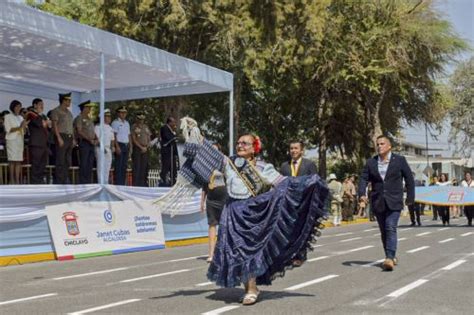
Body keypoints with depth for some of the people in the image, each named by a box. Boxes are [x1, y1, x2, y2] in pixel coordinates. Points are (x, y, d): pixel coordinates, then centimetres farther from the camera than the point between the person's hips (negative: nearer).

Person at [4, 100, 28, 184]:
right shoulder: (8, 117, 3)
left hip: (20, 140, 5)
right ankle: (12, 180, -8)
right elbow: (8, 129, -6)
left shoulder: (21, 117, 19)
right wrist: (19, 127, -16)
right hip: (12, 140, -5)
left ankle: (17, 180, -3)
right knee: (12, 161, -9)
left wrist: (25, 126, -4)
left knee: (19, 161, -2)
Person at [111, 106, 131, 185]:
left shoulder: (127, 123, 19)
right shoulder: (115, 122, -3)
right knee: (118, 165, -9)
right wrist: (117, 146, -17)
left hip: (126, 145, 7)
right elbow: (114, 135, -9)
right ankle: (117, 184, -9)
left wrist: (130, 146, 11)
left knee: (124, 166, 7)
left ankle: (123, 183, 11)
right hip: (119, 145, -7)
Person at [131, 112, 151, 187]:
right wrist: (141, 147, -11)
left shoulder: (146, 127, 16)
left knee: (144, 167, 4)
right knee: (137, 167, -7)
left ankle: (144, 183, 8)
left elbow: (149, 138, 15)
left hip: (145, 149, 5)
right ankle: (135, 184, -6)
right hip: (137, 149, -5)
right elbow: (134, 139, -6)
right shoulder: (134, 127, 0)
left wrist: (146, 147, -1)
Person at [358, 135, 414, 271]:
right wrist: (362, 193, -16)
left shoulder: (399, 160, 1)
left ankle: (389, 258, -20)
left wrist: (410, 197, 4)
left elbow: (409, 179, 6)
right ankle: (392, 257, 20)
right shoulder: (371, 162, 7)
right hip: (378, 202, 4)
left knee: (391, 228, -15)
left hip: (394, 202, -3)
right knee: (383, 231, 8)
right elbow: (364, 179, 2)